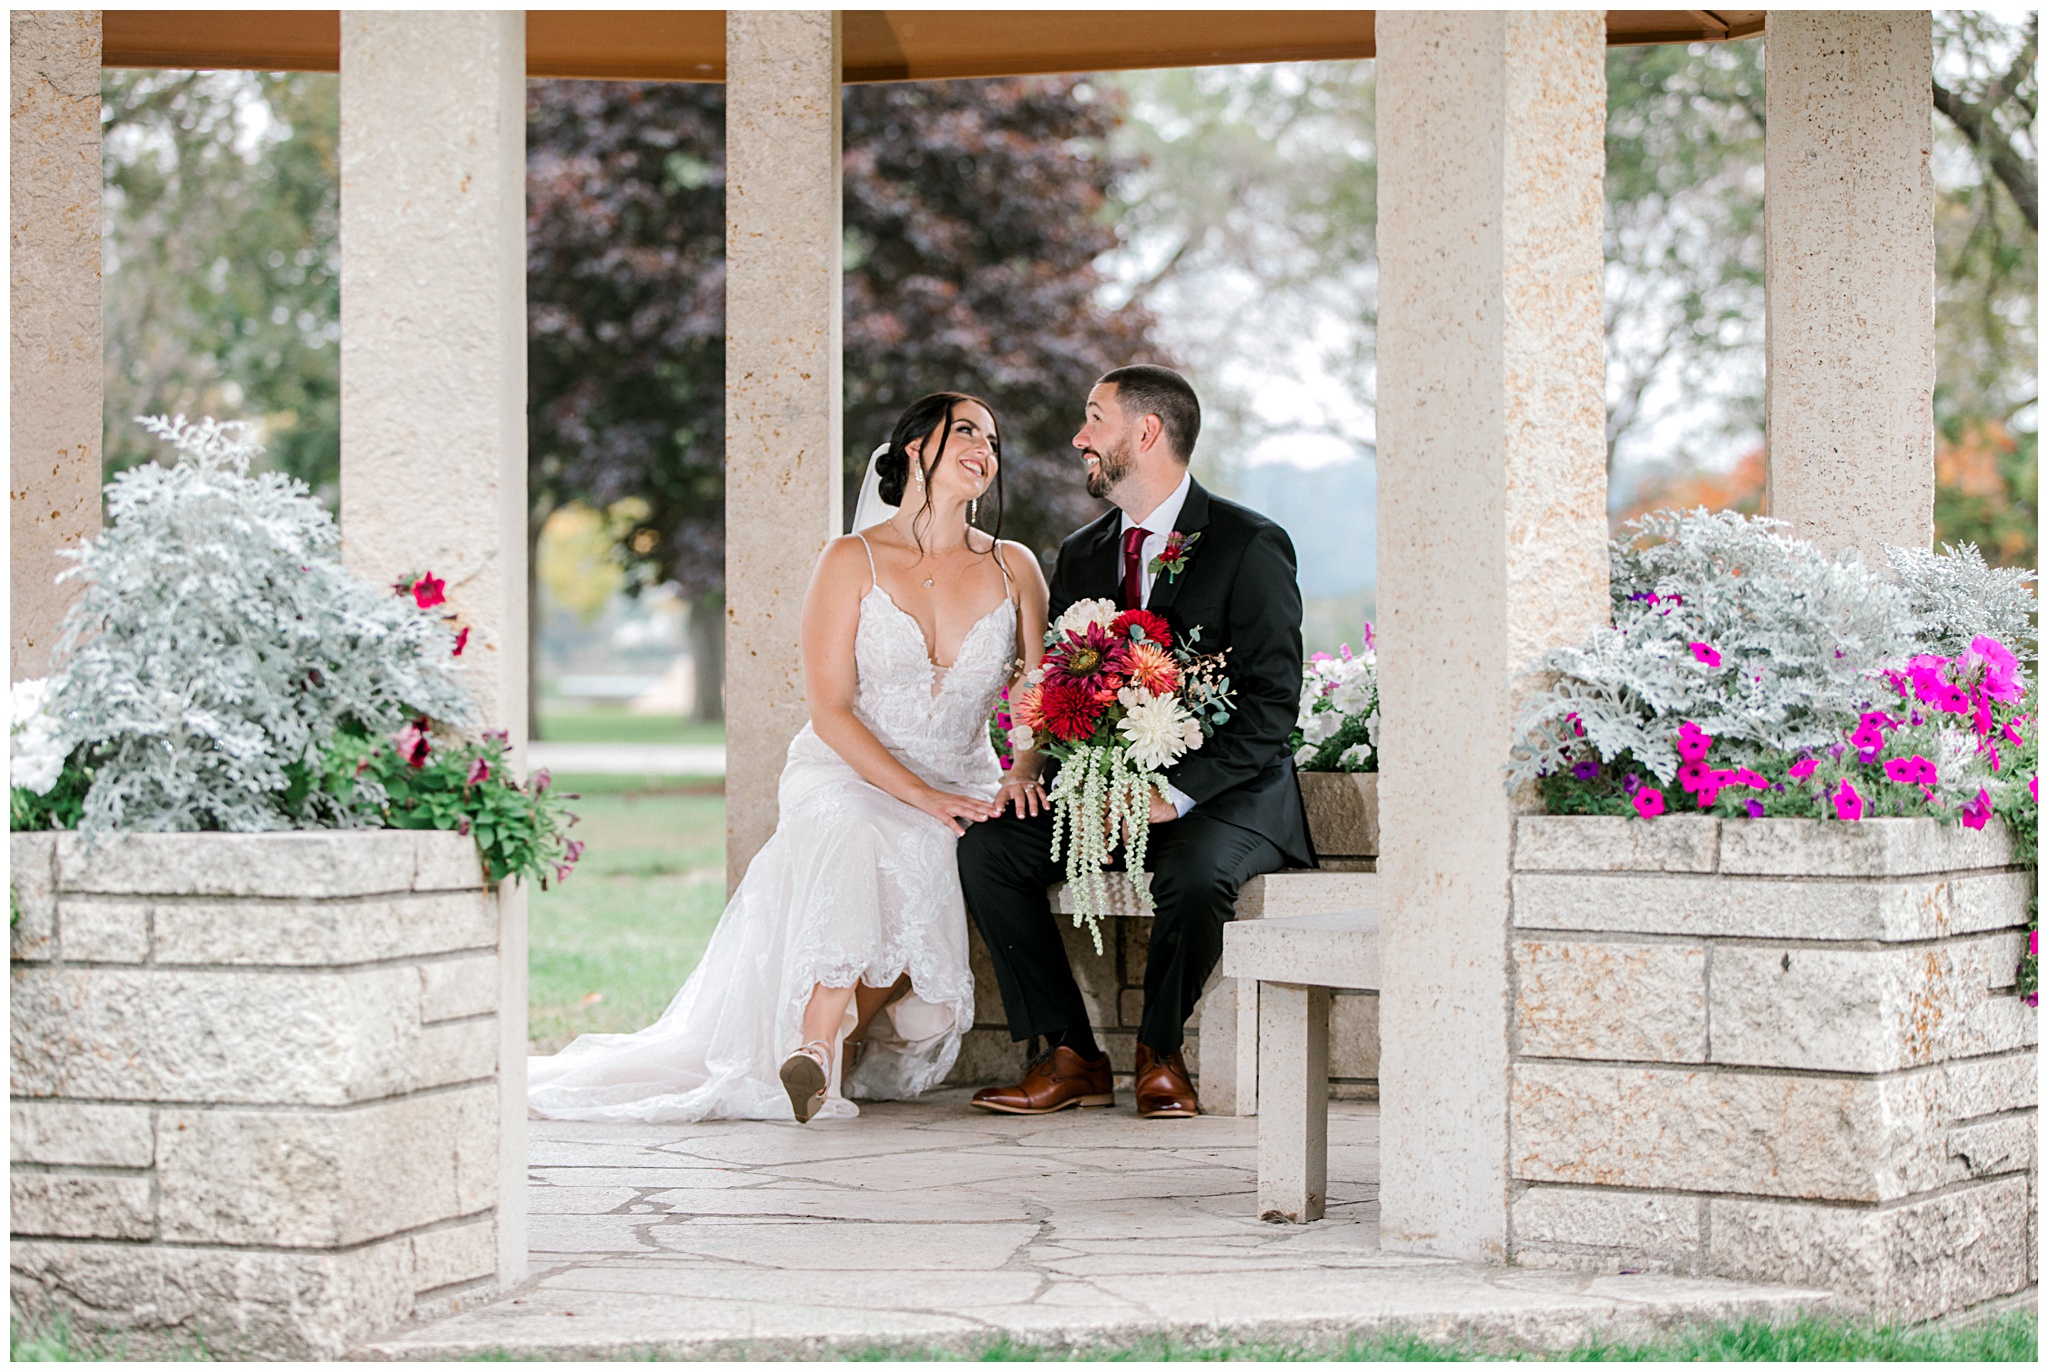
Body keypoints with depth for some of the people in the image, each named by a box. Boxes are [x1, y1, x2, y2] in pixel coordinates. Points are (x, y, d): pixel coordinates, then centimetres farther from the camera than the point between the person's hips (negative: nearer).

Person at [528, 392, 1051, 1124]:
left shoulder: (1014, 570, 9)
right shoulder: (853, 561, -2)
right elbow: (830, 709, -8)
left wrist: (1021, 773, -14)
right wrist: (923, 797, -19)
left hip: (963, 792, 3)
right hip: (848, 777, -3)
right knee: (864, 851, -38)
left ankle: (834, 1044, -19)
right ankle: (820, 1044, -35)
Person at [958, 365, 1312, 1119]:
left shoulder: (1250, 545, -8)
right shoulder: (1081, 556, 12)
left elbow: (1271, 703, -14)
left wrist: (1175, 794, -24)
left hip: (1223, 794, -6)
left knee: (1193, 874, -37)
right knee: (987, 846, -17)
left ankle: (1160, 1051, -9)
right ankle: (1072, 1056, -10)